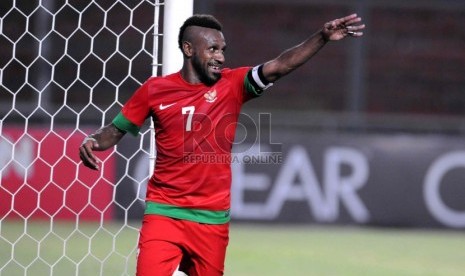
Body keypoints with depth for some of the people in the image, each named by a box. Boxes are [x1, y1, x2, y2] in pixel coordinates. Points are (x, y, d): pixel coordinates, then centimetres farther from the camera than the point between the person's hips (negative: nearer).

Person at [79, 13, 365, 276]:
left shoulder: (232, 85, 1)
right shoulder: (155, 89, 1)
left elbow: (280, 65, -12)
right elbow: (116, 130, 10)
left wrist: (323, 37, -25)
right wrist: (91, 142, -11)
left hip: (213, 219, 2)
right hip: (164, 213, -2)